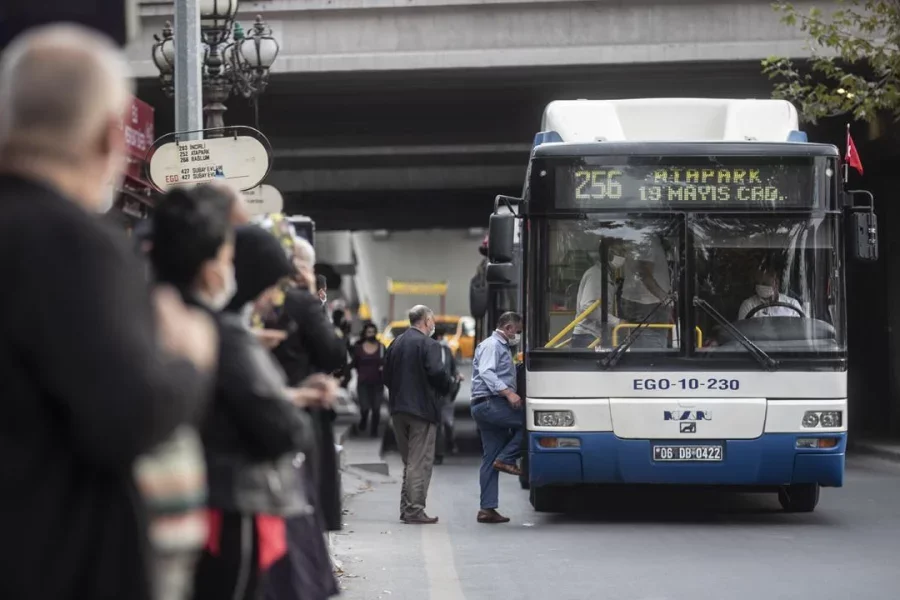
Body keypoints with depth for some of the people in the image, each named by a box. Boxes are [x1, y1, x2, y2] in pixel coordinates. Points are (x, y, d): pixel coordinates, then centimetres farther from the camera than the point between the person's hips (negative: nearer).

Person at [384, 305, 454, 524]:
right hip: (422, 408, -7)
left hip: (398, 409, 7)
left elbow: (387, 376, 12)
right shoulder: (428, 344, -11)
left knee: (409, 461, 17)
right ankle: (414, 511, -6)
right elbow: (436, 373, -20)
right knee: (420, 462, -4)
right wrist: (448, 385, -2)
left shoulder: (396, 343, 11)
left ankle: (406, 508, 17)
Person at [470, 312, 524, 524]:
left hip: (487, 409, 10)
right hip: (489, 403, -10)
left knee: (490, 460, 6)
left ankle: (487, 509, 3)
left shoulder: (502, 347, 28)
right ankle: (506, 459, -14)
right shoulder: (492, 345, -5)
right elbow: (486, 372, -20)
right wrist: (508, 392, -28)